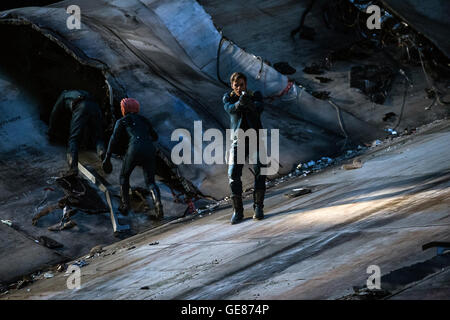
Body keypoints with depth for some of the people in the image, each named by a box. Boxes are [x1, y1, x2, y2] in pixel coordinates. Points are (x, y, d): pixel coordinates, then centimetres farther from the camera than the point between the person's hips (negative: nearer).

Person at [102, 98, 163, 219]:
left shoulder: (122, 121, 15)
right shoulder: (144, 120, 28)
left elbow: (114, 139, 5)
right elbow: (155, 137, 38)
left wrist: (107, 158, 10)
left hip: (135, 149, -3)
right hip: (150, 150, 3)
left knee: (124, 176, 22)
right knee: (150, 182, 5)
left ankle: (125, 205, 17)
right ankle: (158, 202, -24)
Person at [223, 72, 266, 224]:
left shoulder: (255, 95, -1)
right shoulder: (228, 98, 2)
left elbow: (259, 108, -23)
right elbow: (230, 109, -20)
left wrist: (249, 102, -46)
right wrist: (239, 103, -43)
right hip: (238, 141, 1)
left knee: (259, 171, -17)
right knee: (233, 174, -10)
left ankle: (258, 207, -6)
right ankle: (237, 211, -3)